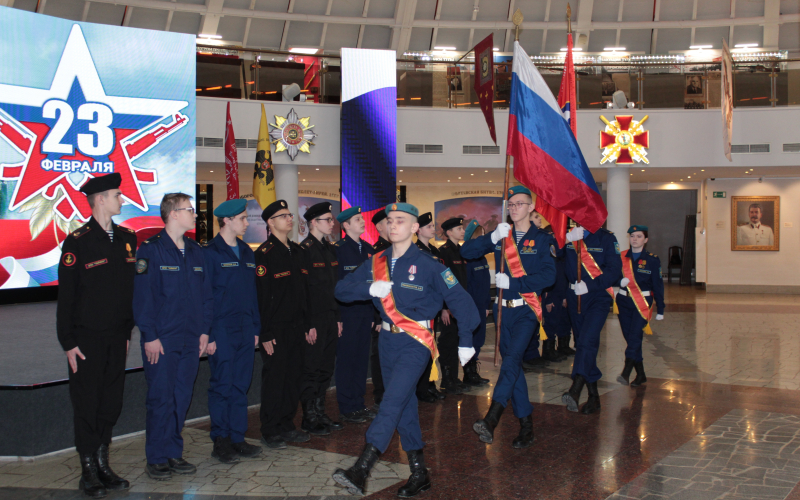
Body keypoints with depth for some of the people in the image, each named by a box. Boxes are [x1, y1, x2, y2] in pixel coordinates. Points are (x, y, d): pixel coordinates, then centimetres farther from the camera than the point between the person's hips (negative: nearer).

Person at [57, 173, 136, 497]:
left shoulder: (127, 238, 8)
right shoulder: (77, 241, -9)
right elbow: (66, 296, -8)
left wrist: (128, 331, 11)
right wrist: (68, 342, -9)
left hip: (117, 337, 5)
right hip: (86, 339, -5)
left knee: (112, 403, 10)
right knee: (87, 405, 3)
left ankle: (103, 464, 23)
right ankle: (88, 472, 13)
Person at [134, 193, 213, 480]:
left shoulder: (195, 251, 12)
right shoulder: (151, 250, -6)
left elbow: (206, 295, 15)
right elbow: (142, 297, -10)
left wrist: (204, 331, 8)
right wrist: (150, 336, -14)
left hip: (191, 341, 6)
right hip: (161, 341, -6)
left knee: (182, 398, 10)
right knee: (161, 399, -1)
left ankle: (174, 454, 20)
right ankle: (157, 459, 9)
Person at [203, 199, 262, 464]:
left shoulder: (246, 252, 14)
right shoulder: (210, 253, -6)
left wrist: (256, 328, 12)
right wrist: (207, 334, -13)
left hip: (245, 332, 6)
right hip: (222, 332, -6)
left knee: (241, 386, 9)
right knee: (222, 386, 0)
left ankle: (237, 439, 17)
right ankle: (221, 441, 9)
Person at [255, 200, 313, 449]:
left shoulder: (297, 251, 13)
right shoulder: (264, 254, -10)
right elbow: (261, 296, -14)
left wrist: (309, 324, 13)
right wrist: (265, 334, -17)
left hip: (296, 327, 7)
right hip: (276, 329, -7)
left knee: (293, 377, 11)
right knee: (274, 379, -1)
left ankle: (287, 425, 22)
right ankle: (270, 432, 9)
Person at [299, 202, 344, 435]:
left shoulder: (330, 250, 14)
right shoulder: (304, 250, -12)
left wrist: (338, 317, 14)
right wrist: (307, 325, -17)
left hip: (330, 319, 8)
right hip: (313, 321, -8)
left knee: (326, 368, 13)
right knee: (311, 370, 0)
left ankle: (320, 413, 23)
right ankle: (309, 419, 10)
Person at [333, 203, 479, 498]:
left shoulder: (427, 265, -8)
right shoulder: (376, 263, 6)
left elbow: (460, 300, -5)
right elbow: (341, 290, 3)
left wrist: (465, 342, -6)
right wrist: (369, 289, -16)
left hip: (415, 342, -6)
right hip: (388, 340, 6)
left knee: (392, 402, -18)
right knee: (405, 407, 12)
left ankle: (361, 471, -26)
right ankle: (419, 474, 23)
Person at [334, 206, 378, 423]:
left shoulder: (368, 249, 12)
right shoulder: (338, 249, -8)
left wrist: (373, 313, 11)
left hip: (365, 313, 6)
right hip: (347, 313, -6)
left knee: (362, 359, 11)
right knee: (346, 360, 0)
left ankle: (359, 404, 20)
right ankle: (347, 409, 8)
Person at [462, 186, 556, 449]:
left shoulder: (541, 239, 0)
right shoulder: (501, 236, 10)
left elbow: (548, 275, -11)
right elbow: (466, 251, 1)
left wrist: (512, 282, -17)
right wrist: (493, 237, -14)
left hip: (527, 309, -5)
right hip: (504, 309, 5)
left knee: (512, 358, -22)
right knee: (513, 365, 8)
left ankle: (491, 419, -32)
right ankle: (526, 424, 16)